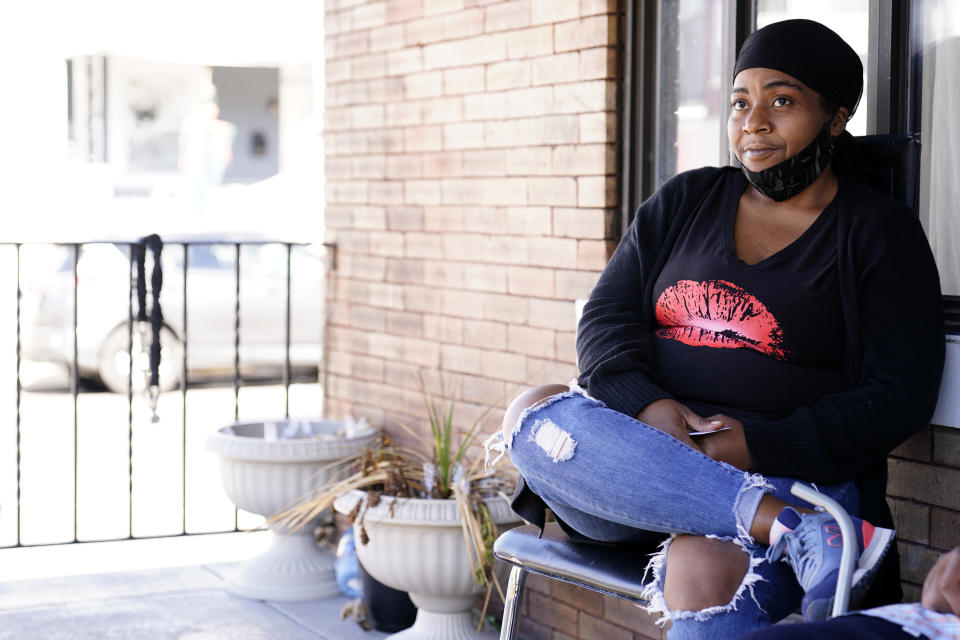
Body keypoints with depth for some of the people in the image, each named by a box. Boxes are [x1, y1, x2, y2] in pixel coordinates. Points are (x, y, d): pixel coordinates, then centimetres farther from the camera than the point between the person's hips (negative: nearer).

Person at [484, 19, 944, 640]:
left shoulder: (880, 234, 5)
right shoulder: (683, 203, 17)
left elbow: (900, 395, -3)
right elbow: (606, 319, 9)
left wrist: (758, 447, -16)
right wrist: (647, 406, -13)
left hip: (788, 475, -5)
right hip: (643, 453, 5)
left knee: (703, 571, -38)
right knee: (534, 413, -27)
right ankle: (792, 527, -32)